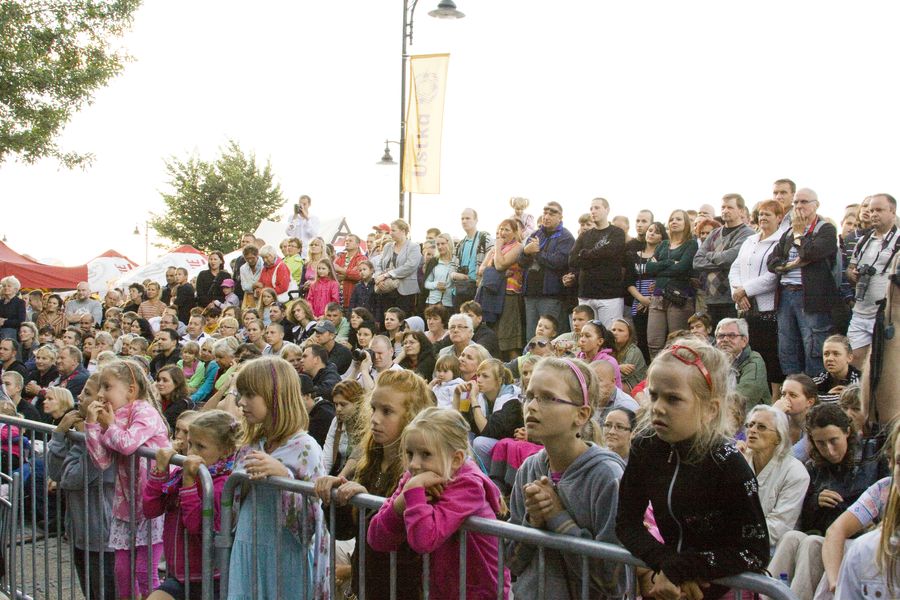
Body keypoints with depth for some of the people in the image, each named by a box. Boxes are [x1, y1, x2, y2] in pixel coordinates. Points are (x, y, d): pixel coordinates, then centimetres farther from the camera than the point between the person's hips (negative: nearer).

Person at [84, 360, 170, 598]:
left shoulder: (144, 411, -13)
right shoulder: (115, 416, 9)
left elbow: (128, 444, -32)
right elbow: (102, 461, 1)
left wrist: (110, 425, -12)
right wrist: (92, 424, -5)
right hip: (127, 503, 8)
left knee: (145, 570, -5)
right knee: (122, 569, 11)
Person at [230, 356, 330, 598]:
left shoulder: (305, 448, -12)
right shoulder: (251, 445, 8)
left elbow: (311, 519, -17)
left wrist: (283, 475, -25)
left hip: (284, 560, -6)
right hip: (246, 558, 6)